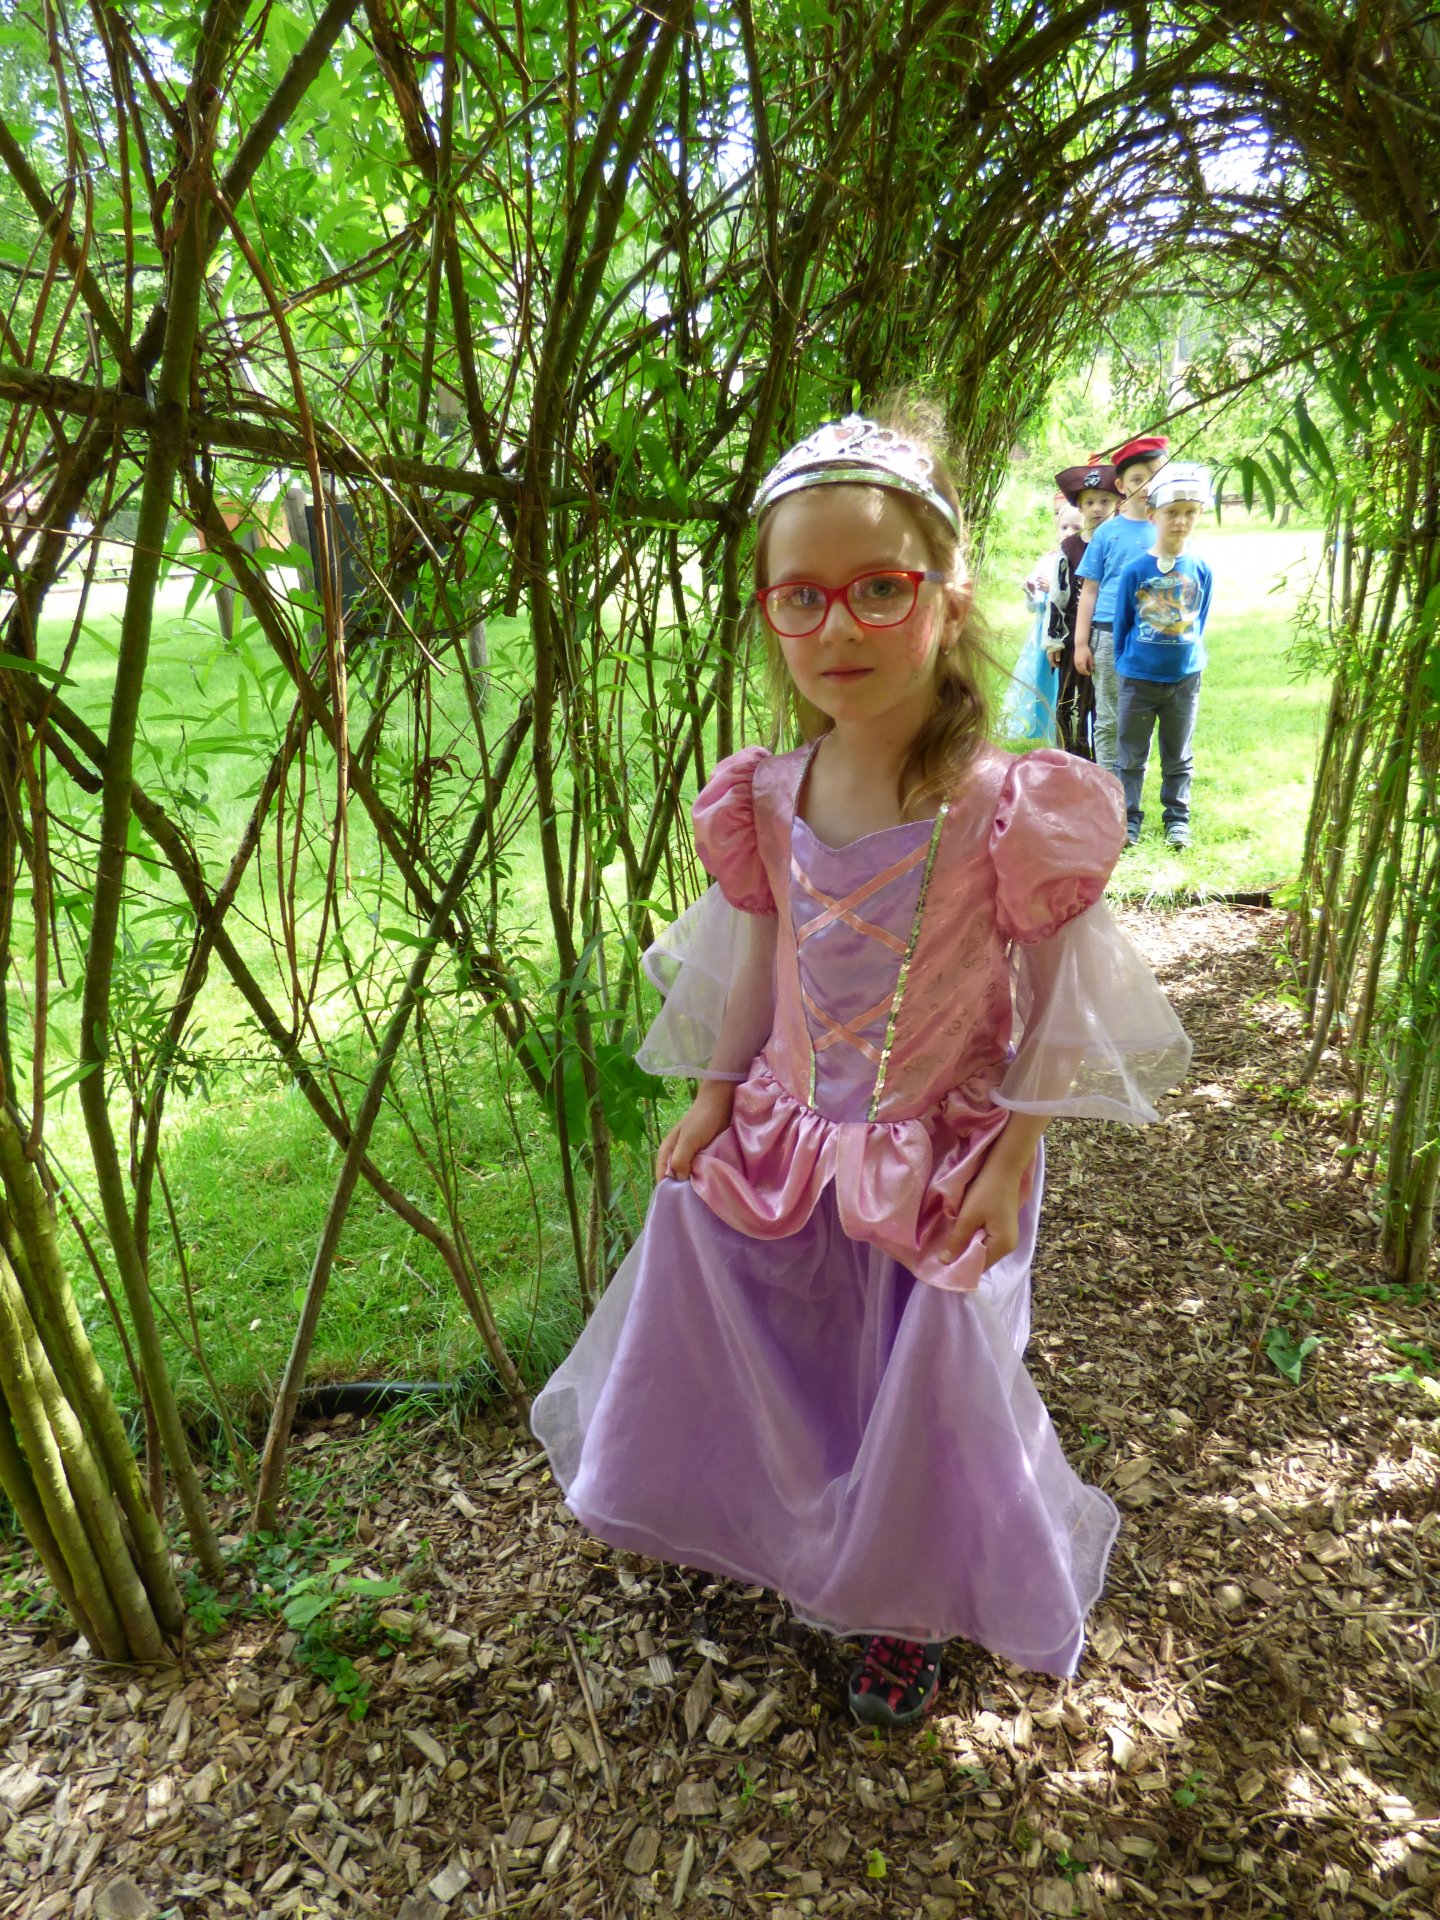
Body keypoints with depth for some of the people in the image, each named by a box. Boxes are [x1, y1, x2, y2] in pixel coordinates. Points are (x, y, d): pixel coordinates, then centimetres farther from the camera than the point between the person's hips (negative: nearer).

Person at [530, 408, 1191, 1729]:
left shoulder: (1008, 812, -22)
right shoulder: (765, 802, -9)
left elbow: (1055, 1009, -11)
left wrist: (1014, 1159, -13)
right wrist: (712, 1102, 4)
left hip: (936, 1163, -4)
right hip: (782, 1141, 4)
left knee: (925, 1395, 11)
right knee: (769, 1381, 18)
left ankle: (906, 1614, 44)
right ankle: (807, 1552, 52)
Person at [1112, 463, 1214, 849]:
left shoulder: (1202, 572, -2)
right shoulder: (1134, 571, -7)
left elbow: (1200, 624, 11)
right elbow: (1121, 624, 3)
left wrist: (1189, 657, 15)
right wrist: (1124, 663, 9)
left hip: (1185, 678, 1)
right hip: (1138, 678, -1)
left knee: (1178, 757, 11)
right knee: (1132, 755, 6)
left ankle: (1178, 817, 22)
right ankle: (1128, 818, 16)